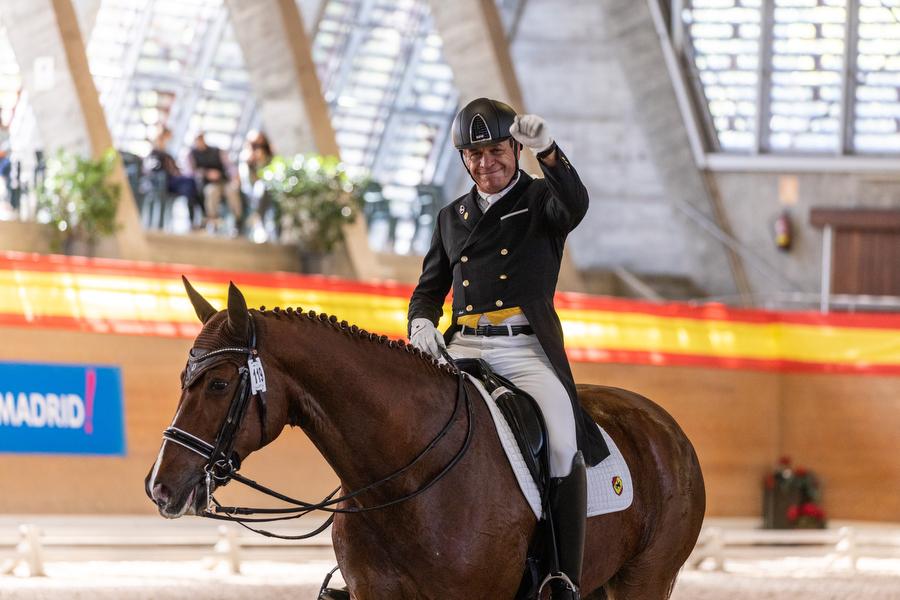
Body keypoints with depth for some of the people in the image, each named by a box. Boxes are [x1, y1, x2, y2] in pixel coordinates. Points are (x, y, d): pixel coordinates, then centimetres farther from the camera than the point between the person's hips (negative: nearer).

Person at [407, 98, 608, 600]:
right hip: (462, 348, 4)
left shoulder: (541, 199, 7)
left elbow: (576, 204, -17)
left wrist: (547, 149, -35)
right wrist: (421, 322, -1)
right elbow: (430, 288, 23)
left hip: (527, 348, -4)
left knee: (564, 443, -28)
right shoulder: (452, 216, 21)